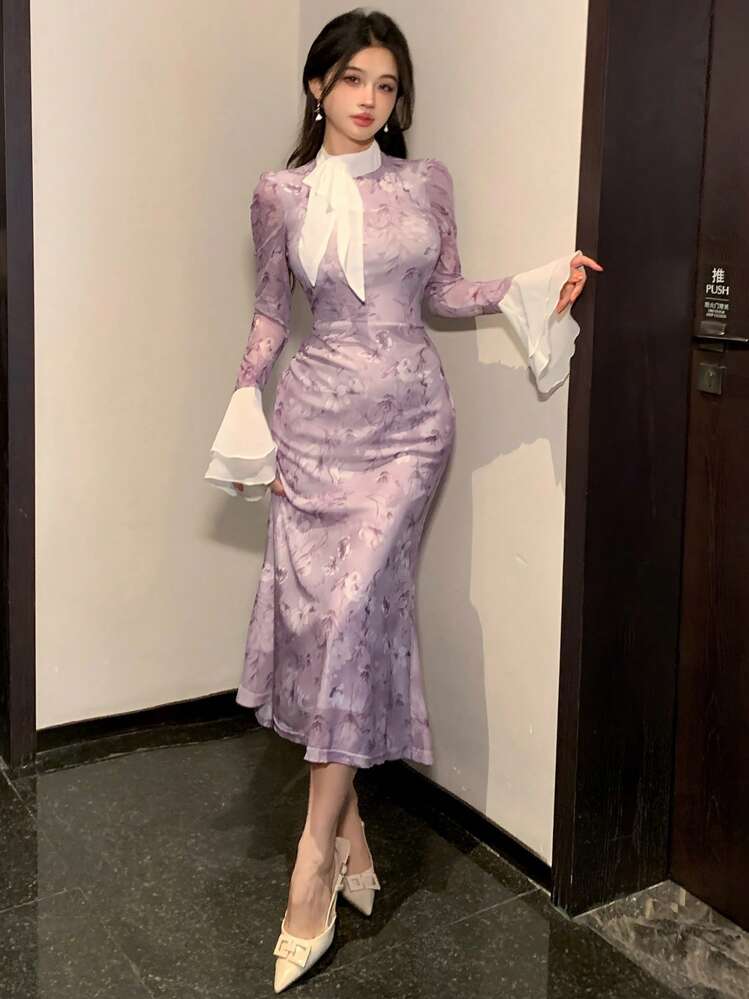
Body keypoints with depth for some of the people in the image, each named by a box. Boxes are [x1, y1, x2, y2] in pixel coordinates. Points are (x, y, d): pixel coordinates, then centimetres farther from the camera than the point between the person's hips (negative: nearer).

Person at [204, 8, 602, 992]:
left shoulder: (427, 181, 7)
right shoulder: (281, 194, 5)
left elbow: (443, 292, 13)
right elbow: (271, 315, 9)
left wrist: (533, 287, -1)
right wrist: (245, 425, 0)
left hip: (410, 416, 0)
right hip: (318, 415, 1)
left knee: (356, 605, -10)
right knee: (312, 605, -2)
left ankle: (315, 860, -2)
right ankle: (349, 826, 16)